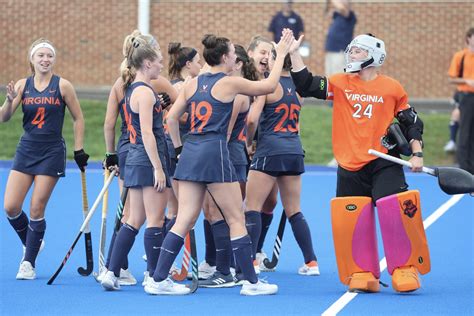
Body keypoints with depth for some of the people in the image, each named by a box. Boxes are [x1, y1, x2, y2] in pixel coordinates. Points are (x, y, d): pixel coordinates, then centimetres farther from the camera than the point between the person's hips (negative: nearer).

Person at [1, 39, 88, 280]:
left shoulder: (62, 86, -4)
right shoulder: (22, 86, 2)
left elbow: (78, 119, 4)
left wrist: (79, 150, 2)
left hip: (52, 152, -3)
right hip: (26, 151, 3)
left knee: (36, 209, -4)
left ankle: (29, 263, 7)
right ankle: (30, 242, 25)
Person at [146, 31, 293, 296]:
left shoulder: (193, 84, 12)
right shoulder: (229, 83, -4)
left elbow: (172, 118, 14)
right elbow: (269, 86, 7)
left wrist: (179, 148, 22)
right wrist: (281, 54, 16)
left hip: (190, 153, 6)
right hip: (214, 152, -6)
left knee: (185, 220, 7)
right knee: (236, 219, 2)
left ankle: (159, 279, 2)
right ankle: (252, 282, 6)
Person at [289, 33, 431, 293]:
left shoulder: (392, 88, 2)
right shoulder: (340, 84, 6)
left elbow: (411, 122, 8)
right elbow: (305, 86, -1)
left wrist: (417, 154, 1)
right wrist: (294, 53, -8)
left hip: (384, 164, -2)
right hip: (350, 167, 3)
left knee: (395, 212, -15)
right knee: (354, 220, 1)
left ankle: (405, 269, -2)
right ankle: (363, 274, 14)